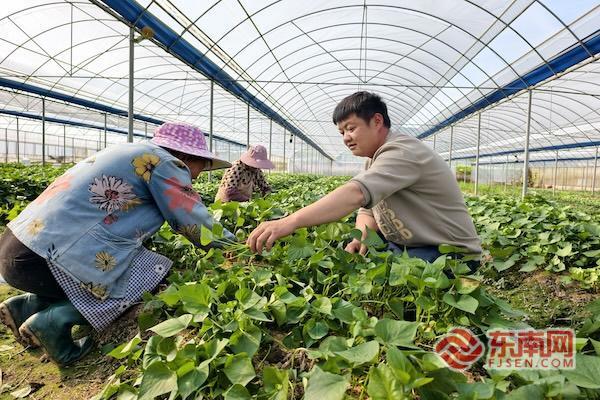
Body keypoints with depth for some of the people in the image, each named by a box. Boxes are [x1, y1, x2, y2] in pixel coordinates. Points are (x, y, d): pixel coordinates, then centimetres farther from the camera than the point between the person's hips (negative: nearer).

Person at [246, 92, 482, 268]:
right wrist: (361, 237, -15)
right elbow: (367, 209, 8)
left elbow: (356, 194, -39)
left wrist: (291, 221, -48)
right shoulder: (375, 161, 9)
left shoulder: (402, 152, -23)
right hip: (406, 248, 8)